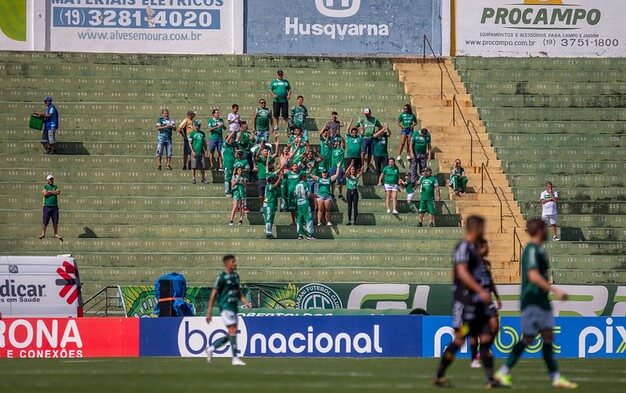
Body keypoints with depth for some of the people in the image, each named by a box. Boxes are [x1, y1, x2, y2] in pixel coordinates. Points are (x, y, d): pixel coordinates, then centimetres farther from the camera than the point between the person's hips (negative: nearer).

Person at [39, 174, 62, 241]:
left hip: (55, 206, 3)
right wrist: (54, 192, -3)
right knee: (45, 221, -4)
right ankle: (43, 233, 5)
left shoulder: (55, 187, 17)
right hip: (47, 206, -3)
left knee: (55, 221, 1)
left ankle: (56, 234, 5)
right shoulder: (44, 187, 7)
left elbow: (58, 192, -3)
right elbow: (45, 193, -12)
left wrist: (50, 192, -5)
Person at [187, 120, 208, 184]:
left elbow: (204, 143, 19)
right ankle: (193, 178, 5)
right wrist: (192, 151, -10)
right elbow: (190, 143, -2)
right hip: (195, 152, -4)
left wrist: (206, 150, 14)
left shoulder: (202, 133, 13)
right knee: (194, 167, -1)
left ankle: (203, 179, 10)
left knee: (202, 167, 4)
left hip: (201, 152, 4)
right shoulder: (192, 133, 0)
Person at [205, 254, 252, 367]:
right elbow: (213, 294, -8)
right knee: (233, 331, -13)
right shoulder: (222, 277, -8)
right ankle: (235, 358, -11)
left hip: (234, 308, 8)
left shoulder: (236, 275, 14)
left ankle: (210, 349, 23)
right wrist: (209, 312, -10)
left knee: (231, 335, 9)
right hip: (225, 307, -8)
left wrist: (245, 302, 4)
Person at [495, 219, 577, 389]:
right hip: (532, 302, -10)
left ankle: (556, 377, 2)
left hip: (541, 301, 10)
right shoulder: (532, 250, -14)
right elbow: (533, 276, -24)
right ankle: (503, 372, 3)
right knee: (528, 338, -5)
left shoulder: (538, 250, 16)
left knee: (548, 337, 4)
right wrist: (554, 290, -25)